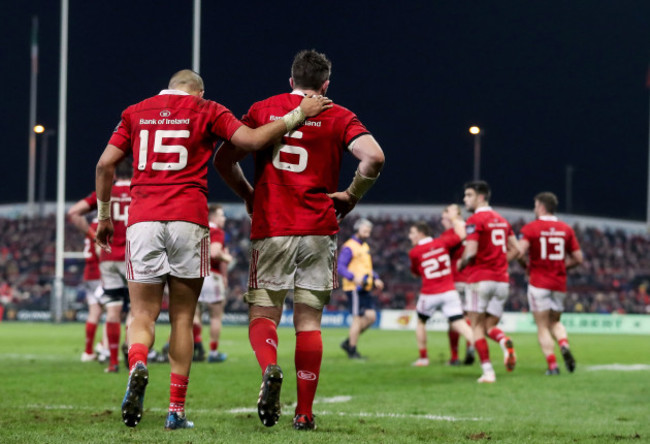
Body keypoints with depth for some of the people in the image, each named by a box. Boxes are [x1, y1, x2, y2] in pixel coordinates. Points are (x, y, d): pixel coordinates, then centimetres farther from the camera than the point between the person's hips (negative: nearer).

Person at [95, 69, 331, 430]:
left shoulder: (135, 113, 16)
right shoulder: (206, 111, 9)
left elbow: (105, 163, 11)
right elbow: (252, 140, -4)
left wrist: (103, 215, 20)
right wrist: (298, 115, 5)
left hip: (142, 221, 1)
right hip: (188, 220, -1)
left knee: (143, 315, 4)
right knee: (182, 318, 8)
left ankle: (138, 367, -29)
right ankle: (176, 410, 6)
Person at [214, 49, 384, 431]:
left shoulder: (263, 110, 9)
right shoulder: (337, 117, 4)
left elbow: (224, 160, 7)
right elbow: (374, 158, -10)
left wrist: (249, 195, 21)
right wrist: (351, 196, 4)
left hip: (270, 229, 0)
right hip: (319, 230, 0)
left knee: (263, 314, 5)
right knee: (309, 320, 6)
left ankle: (270, 368, -27)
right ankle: (305, 413, 3)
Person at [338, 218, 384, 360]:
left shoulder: (365, 246, 19)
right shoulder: (349, 247, -10)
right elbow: (340, 267, -18)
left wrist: (376, 279, 14)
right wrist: (354, 277, -32)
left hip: (365, 288, 9)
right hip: (354, 288, -9)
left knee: (371, 317, 3)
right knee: (358, 319, -6)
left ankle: (348, 343, 15)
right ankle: (352, 351, 2)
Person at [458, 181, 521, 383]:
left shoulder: (475, 220, -8)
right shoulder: (502, 221, 16)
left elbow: (471, 252, -17)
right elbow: (515, 251, 16)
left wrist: (461, 264, 2)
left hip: (481, 278, -6)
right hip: (502, 280, 6)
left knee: (477, 326, 3)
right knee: (490, 326, 12)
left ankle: (487, 371, -5)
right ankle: (505, 342, -21)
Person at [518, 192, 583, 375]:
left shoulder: (531, 228, -7)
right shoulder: (566, 229, 5)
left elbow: (519, 252, -19)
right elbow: (578, 258, 6)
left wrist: (525, 266, 1)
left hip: (539, 283, -4)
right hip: (560, 283, 4)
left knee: (542, 327, 1)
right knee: (555, 322, 20)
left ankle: (552, 365, -10)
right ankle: (564, 345, -10)